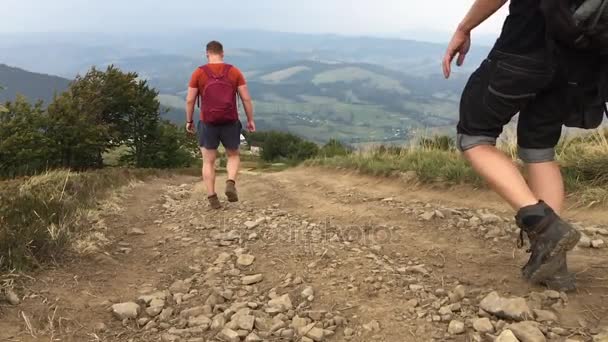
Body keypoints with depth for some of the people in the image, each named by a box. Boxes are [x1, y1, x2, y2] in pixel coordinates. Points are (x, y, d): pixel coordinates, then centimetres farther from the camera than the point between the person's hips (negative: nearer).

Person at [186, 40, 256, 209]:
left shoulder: (198, 73, -2)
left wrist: (189, 121, 11)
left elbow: (190, 100, -2)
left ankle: (212, 197, 5)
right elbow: (246, 98, -3)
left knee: (208, 162, 10)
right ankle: (231, 184, -4)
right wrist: (250, 120, 7)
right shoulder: (234, 71, -1)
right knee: (233, 156, 20)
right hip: (230, 123, 1)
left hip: (208, 124, 0)